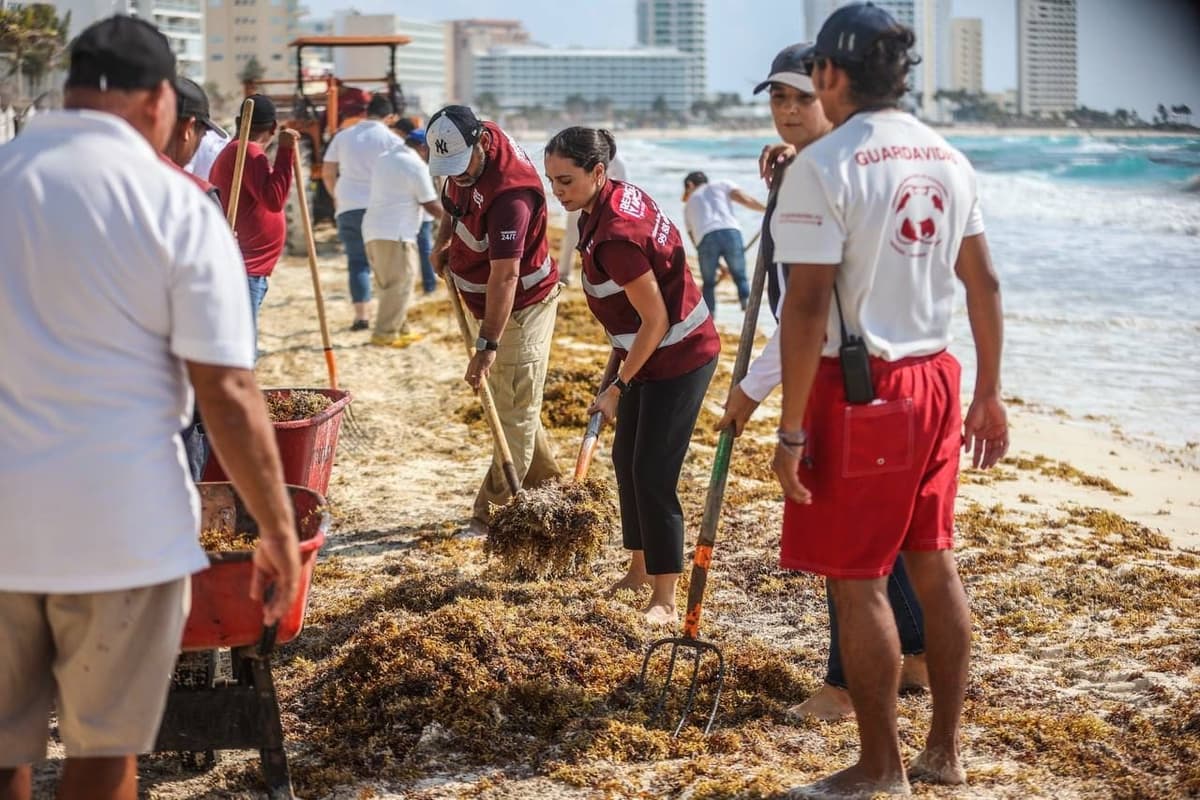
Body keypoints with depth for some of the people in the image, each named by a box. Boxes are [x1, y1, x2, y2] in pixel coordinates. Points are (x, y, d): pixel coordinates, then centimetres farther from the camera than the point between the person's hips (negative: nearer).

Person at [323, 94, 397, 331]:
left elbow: (327, 173, 13)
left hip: (349, 207, 2)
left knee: (357, 261, 1)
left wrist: (336, 196, 28)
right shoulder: (390, 140, 1)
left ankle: (361, 314, -9)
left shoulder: (343, 136, 10)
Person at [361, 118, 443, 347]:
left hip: (373, 230, 9)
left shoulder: (384, 158, 17)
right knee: (399, 285, -6)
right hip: (395, 233, -9)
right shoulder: (417, 166, -8)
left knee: (390, 285, 15)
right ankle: (385, 334, -9)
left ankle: (400, 330, 18)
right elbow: (430, 205, -7)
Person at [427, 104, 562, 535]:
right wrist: (445, 236, 5)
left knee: (515, 410, -5)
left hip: (522, 305, -10)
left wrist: (487, 345, -38)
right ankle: (543, 484, 30)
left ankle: (494, 510, -2)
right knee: (508, 399, 18)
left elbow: (505, 276, -36)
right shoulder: (467, 152, -5)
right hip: (491, 302, 10)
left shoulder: (509, 192, -34)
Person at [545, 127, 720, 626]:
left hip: (678, 358, -10)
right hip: (650, 351, 10)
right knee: (626, 460, 17)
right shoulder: (619, 196, -1)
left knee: (653, 474, -9)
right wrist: (621, 356, 18)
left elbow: (656, 319, -24)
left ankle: (664, 601, -3)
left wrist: (619, 386, -16)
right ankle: (640, 570, 31)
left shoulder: (615, 237, -30)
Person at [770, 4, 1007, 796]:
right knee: (935, 563, 15)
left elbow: (808, 307, -18)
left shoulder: (824, 166, -14)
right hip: (936, 379, 7)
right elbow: (984, 284, 11)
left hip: (858, 389, -7)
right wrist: (989, 395, 18)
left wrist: (792, 430, -14)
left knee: (857, 580, 2)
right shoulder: (950, 160, 7)